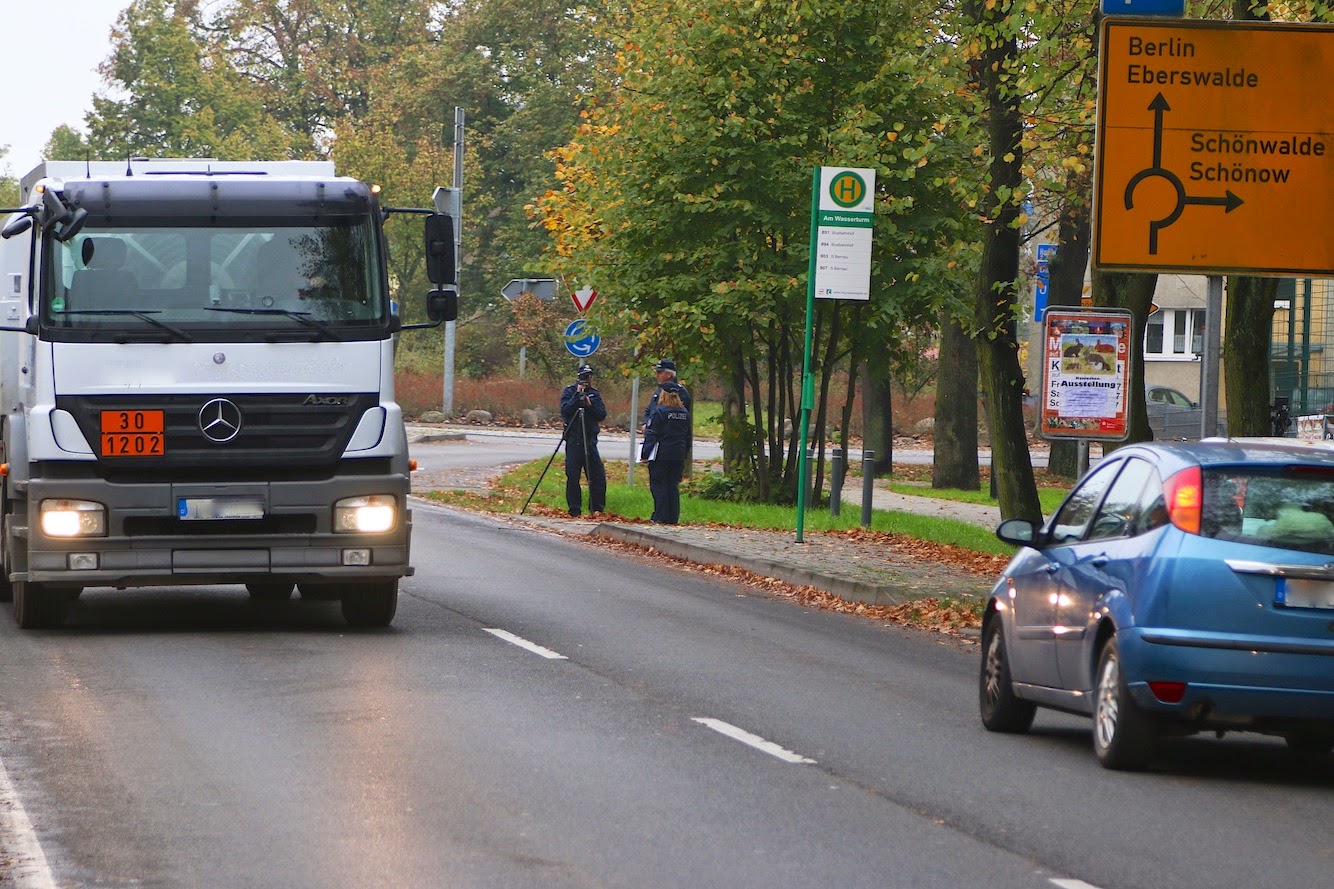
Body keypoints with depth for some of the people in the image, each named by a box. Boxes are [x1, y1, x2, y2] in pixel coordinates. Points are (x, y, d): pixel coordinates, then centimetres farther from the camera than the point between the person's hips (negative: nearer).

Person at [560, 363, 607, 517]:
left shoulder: (595, 393, 11)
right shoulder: (569, 391, 2)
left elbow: (602, 415, 3)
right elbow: (564, 411, -12)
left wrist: (590, 404, -11)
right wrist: (577, 395, -16)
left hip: (590, 440, 3)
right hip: (573, 440, -3)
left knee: (598, 475, -2)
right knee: (573, 476, -3)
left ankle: (597, 509, 9)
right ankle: (574, 511, 5)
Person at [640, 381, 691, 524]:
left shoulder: (659, 411, -11)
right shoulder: (684, 413, 8)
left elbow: (651, 435, -11)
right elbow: (688, 436, 15)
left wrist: (645, 454, -8)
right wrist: (684, 455, 23)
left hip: (661, 455, -6)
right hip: (678, 456, 6)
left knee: (659, 485, 0)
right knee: (673, 485, 10)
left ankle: (661, 517, -2)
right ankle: (673, 517, 9)